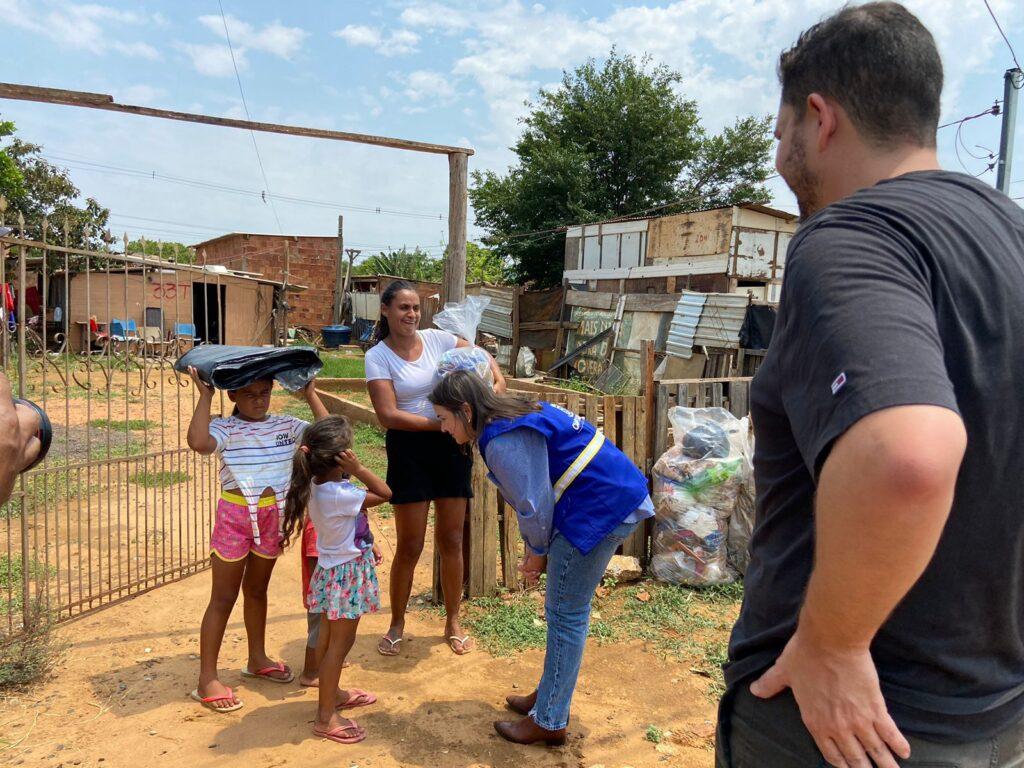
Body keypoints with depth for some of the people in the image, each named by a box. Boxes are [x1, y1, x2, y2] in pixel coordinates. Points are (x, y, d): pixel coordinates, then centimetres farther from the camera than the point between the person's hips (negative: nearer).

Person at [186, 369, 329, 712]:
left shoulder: (286, 425, 1)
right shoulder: (225, 429, -11)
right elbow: (198, 442, -33)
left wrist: (310, 394, -6)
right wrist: (205, 396, -26)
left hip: (273, 516, 4)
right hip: (235, 516, -4)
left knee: (257, 589, 21)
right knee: (223, 597, 4)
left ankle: (257, 659, 38)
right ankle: (207, 679, 15)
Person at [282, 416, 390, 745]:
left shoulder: (317, 485, -4)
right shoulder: (340, 495, -31)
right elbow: (384, 494, -19)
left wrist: (350, 473, -5)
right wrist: (357, 469, -23)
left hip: (333, 569, 9)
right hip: (347, 573, -9)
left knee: (329, 638, 22)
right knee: (340, 643, 3)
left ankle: (332, 693, 41)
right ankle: (325, 716, 13)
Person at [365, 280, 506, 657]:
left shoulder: (436, 338, 1)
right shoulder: (378, 356, -8)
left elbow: (483, 357, 8)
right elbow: (388, 416, -16)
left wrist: (498, 381, -13)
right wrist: (439, 422, -21)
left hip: (451, 446, 3)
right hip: (409, 448, -3)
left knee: (452, 540, 11)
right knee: (410, 545, 3)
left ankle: (453, 622, 28)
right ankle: (397, 625, 25)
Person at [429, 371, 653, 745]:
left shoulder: (502, 442, -19)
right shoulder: (515, 418, 11)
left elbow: (534, 506, -17)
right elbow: (532, 495, 14)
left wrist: (537, 552, 1)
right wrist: (535, 549, 10)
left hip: (601, 509, -10)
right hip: (616, 497, 10)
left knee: (566, 613, 1)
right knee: (566, 609, 19)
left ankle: (549, 722, 15)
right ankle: (550, 695, 34)